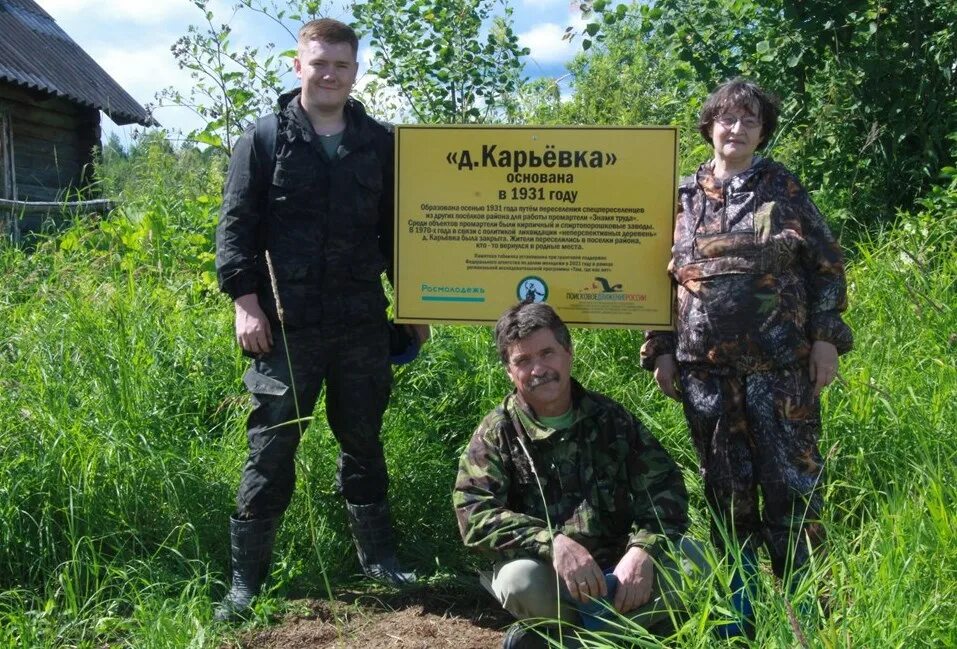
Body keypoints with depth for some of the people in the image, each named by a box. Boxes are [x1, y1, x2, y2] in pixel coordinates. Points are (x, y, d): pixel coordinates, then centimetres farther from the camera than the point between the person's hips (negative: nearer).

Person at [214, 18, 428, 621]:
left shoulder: (379, 142, 10)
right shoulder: (264, 139, 2)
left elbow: (396, 228, 15)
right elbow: (237, 225, -1)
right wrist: (245, 301, -11)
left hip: (363, 322, 3)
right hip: (285, 323, -2)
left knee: (364, 441, 13)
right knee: (271, 448, 2)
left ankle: (379, 557, 27)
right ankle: (246, 577, 12)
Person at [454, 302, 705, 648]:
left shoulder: (610, 416, 3)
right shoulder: (497, 433, -4)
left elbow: (664, 484, -3)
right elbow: (474, 513, -16)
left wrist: (643, 548, -23)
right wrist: (551, 542, -31)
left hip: (615, 566, 3)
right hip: (547, 572, -3)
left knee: (688, 560, -22)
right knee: (522, 579, -35)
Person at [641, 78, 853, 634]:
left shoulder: (784, 187, 5)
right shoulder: (684, 196, 10)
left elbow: (827, 264, 4)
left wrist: (826, 338, -5)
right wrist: (661, 351, 6)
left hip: (781, 361, -2)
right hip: (705, 365, 2)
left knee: (791, 479, 0)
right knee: (726, 484, 8)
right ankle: (736, 605, 20)